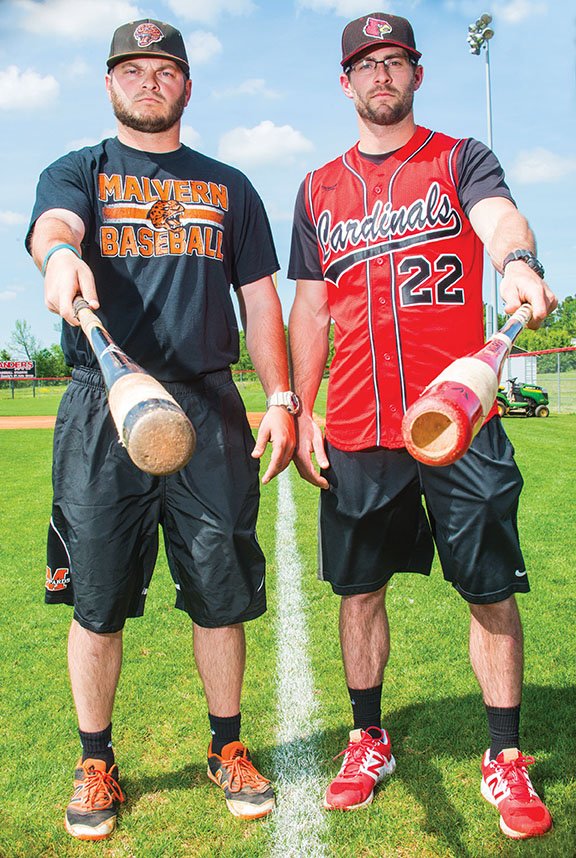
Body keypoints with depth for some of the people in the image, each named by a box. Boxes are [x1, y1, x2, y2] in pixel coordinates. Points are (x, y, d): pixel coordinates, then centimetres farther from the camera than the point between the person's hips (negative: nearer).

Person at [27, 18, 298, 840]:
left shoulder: (228, 186, 19)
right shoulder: (78, 172, 14)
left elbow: (260, 299, 15)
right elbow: (52, 225, -11)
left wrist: (281, 400, 4)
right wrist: (60, 256, -36)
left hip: (210, 409, 2)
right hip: (103, 406, -1)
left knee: (221, 591, 4)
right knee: (97, 597, 2)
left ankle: (228, 748, 23)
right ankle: (96, 763, 20)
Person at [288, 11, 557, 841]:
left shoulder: (460, 159, 7)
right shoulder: (319, 190, 15)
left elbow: (502, 218, -15)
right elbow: (311, 310, 14)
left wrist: (518, 263, -39)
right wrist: (301, 412, 5)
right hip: (356, 430, 3)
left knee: (491, 591, 1)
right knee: (359, 588, 9)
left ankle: (504, 758, 18)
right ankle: (368, 740, 27)